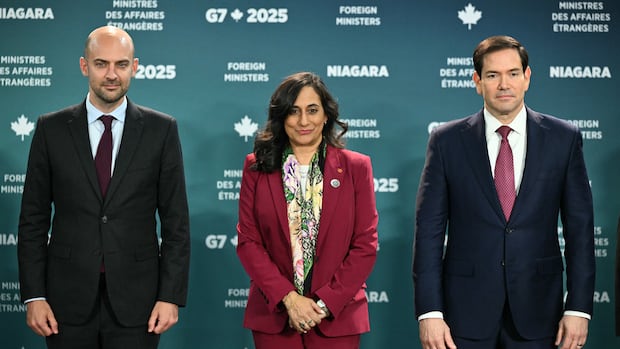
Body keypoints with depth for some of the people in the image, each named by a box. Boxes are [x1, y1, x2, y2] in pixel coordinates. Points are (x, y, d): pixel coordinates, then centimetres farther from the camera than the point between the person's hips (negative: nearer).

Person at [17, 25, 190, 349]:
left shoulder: (161, 129, 1)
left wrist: (171, 296, -6)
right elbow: (33, 219, 4)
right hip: (69, 297, 1)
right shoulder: (51, 129, 3)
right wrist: (33, 296, -3)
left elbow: (175, 221, 1)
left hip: (135, 298, 0)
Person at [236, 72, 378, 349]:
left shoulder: (356, 167, 2)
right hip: (274, 315, 1)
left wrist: (325, 303, -9)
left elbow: (365, 245, -1)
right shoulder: (257, 167, 4)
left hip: (336, 315, 0)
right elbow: (248, 240, 0)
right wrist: (288, 298, -10)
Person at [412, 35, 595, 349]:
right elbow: (429, 230, -2)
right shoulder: (447, 141, -1)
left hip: (537, 311, 1)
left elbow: (579, 228, 2)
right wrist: (429, 312, -9)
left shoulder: (563, 138, 2)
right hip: (466, 309, -1)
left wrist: (578, 308, -4)